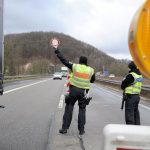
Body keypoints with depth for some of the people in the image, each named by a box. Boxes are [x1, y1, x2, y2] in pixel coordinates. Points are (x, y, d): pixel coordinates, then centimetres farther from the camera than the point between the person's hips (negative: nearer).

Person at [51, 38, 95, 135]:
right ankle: (81, 130, 10)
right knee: (82, 110, 11)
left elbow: (64, 60, -4)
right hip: (83, 92, 1)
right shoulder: (91, 70, 1)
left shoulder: (75, 66, -5)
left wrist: (56, 50, 2)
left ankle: (65, 128, 8)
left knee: (69, 109, 7)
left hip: (73, 90, -1)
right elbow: (92, 80, 15)